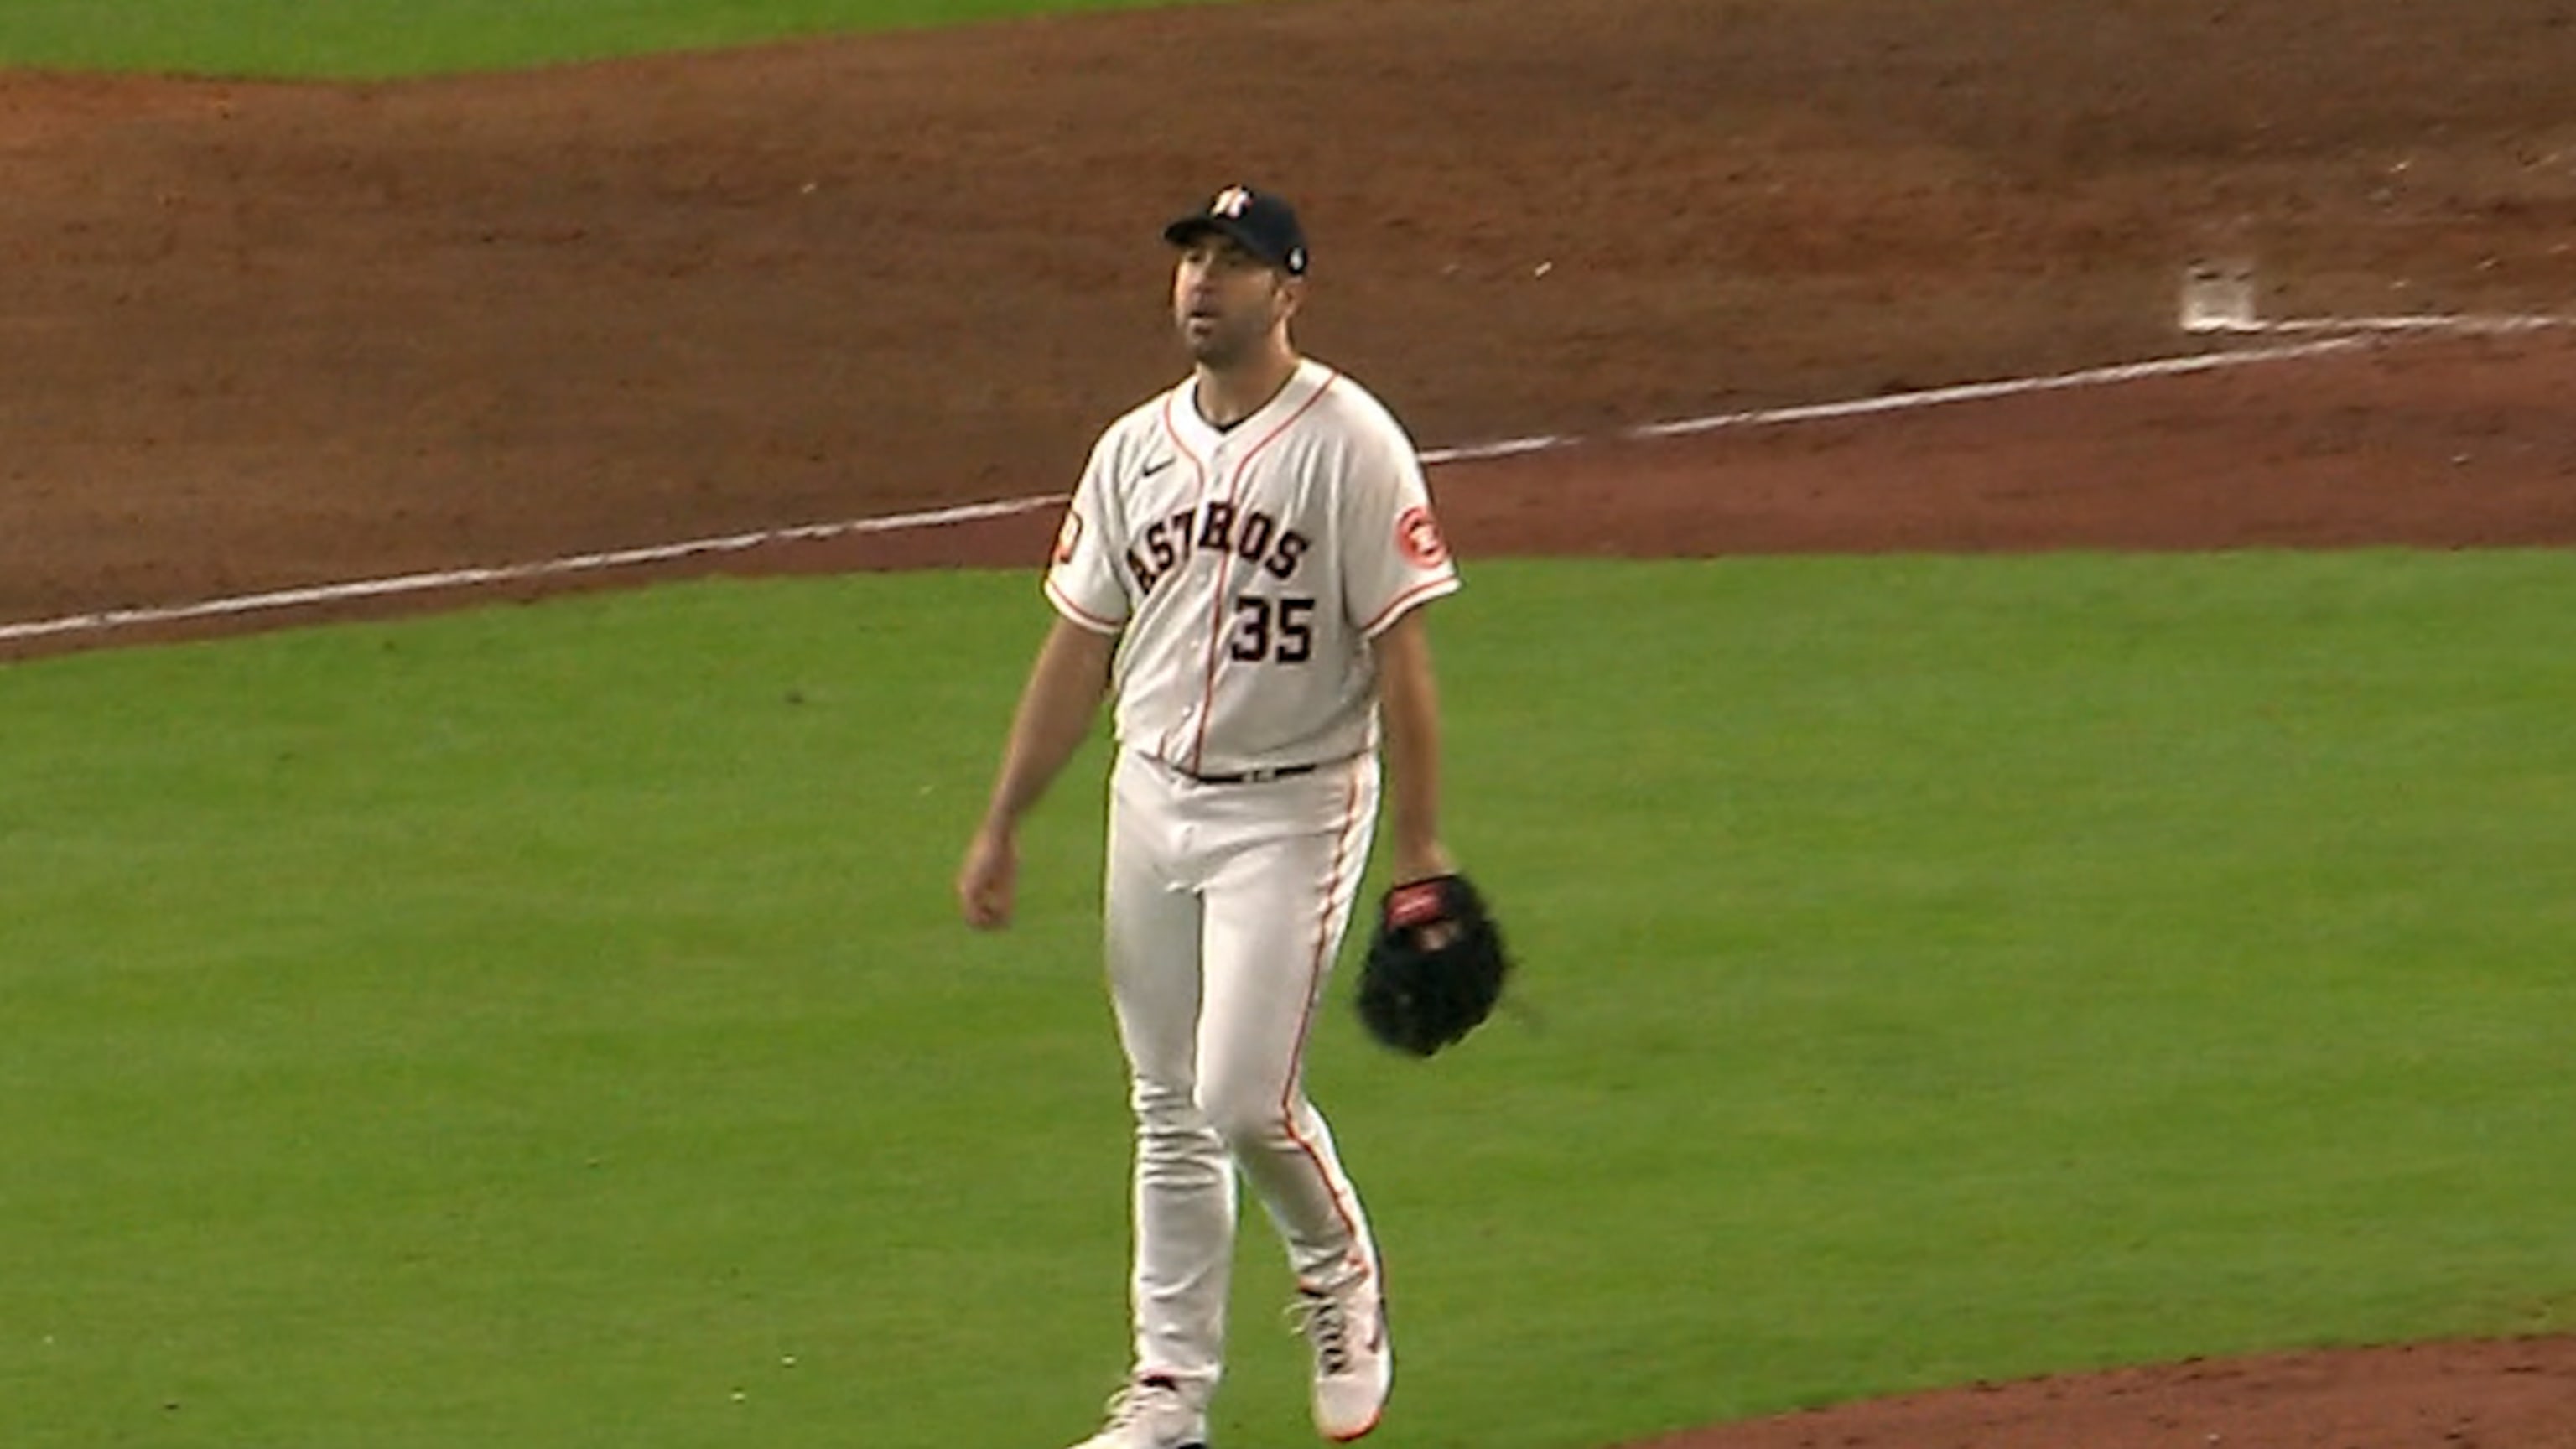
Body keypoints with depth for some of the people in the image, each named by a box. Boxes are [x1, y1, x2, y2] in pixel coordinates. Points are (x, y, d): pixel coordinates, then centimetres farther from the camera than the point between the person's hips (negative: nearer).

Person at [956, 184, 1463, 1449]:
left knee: (1246, 1098, -12)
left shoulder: (1349, 445, -10)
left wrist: (1420, 852, -15)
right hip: (1151, 800, 6)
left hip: (1293, 810, -6)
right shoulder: (1135, 450, 7)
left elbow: (1401, 652, -12)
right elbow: (1080, 647, 13)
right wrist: (1001, 825, 11)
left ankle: (1343, 1291, 17)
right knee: (1168, 1114, 8)